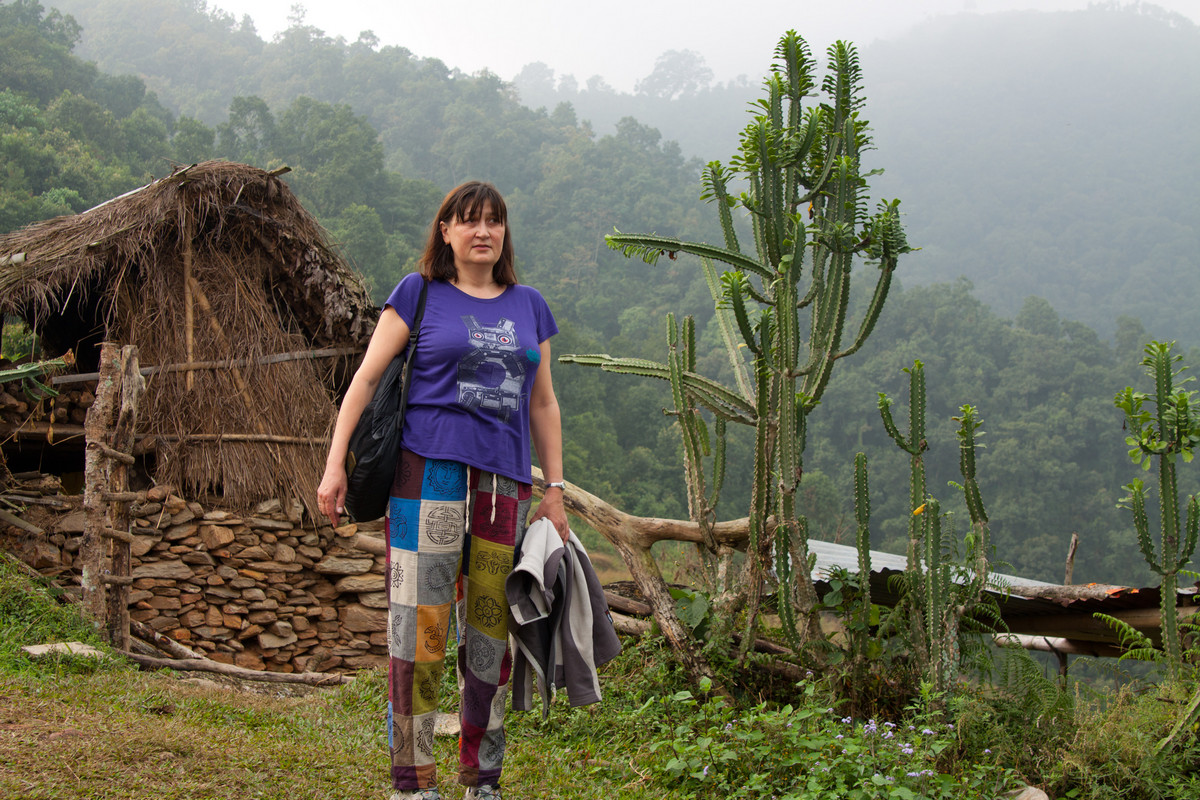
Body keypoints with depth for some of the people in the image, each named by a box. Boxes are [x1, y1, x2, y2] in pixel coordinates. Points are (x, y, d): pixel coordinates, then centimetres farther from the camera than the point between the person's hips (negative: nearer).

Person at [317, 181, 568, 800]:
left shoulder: (528, 306, 17)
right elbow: (366, 378, 2)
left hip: (504, 483, 4)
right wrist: (335, 464, -6)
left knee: (493, 631, 6)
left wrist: (554, 490, 17)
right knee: (419, 625, -7)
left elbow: (542, 405, 21)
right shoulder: (419, 294, 6)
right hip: (430, 470, -4)